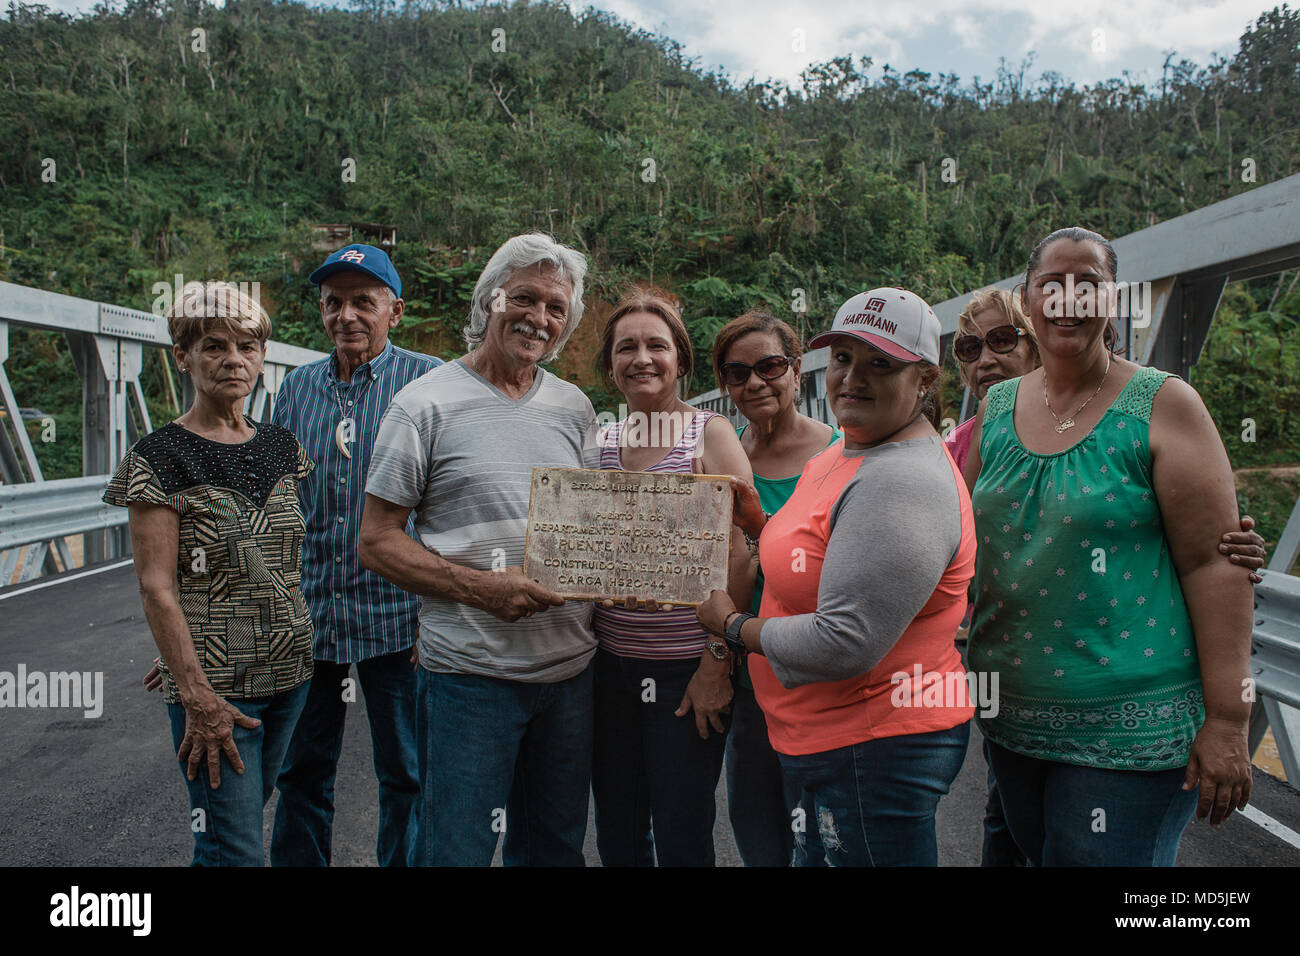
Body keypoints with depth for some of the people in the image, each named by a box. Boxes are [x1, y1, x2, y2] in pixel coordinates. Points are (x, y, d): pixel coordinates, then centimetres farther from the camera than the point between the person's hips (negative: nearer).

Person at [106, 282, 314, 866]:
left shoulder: (280, 447, 8)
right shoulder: (161, 458, -9)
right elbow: (157, 588, -12)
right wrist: (198, 697, -16)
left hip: (288, 671, 6)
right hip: (215, 684, -5)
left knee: (246, 814, 16)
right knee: (236, 851, -3)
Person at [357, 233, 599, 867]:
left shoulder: (574, 408, 10)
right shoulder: (428, 404, -5)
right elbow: (376, 541, -7)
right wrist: (480, 586, -20)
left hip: (571, 666, 5)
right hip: (470, 671, -5)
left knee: (556, 847, 18)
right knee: (455, 851, 5)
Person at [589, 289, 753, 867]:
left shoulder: (710, 435, -7)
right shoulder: (601, 442, 6)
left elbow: (737, 555, -11)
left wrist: (718, 661, -14)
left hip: (686, 668, -4)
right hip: (610, 662, 4)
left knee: (682, 840, 8)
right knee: (617, 837, 14)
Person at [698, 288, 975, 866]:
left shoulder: (904, 483, -23)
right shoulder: (845, 455, 10)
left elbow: (845, 644, -28)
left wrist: (733, 626, -13)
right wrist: (760, 527, 5)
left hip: (877, 752, -10)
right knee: (811, 857, 23)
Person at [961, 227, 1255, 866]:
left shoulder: (1162, 405, -7)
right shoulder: (996, 410, 6)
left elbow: (1214, 564, -11)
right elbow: (965, 540, 15)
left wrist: (1227, 721, -14)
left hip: (1130, 728, -5)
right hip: (1012, 717, 5)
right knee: (1033, 852, 19)